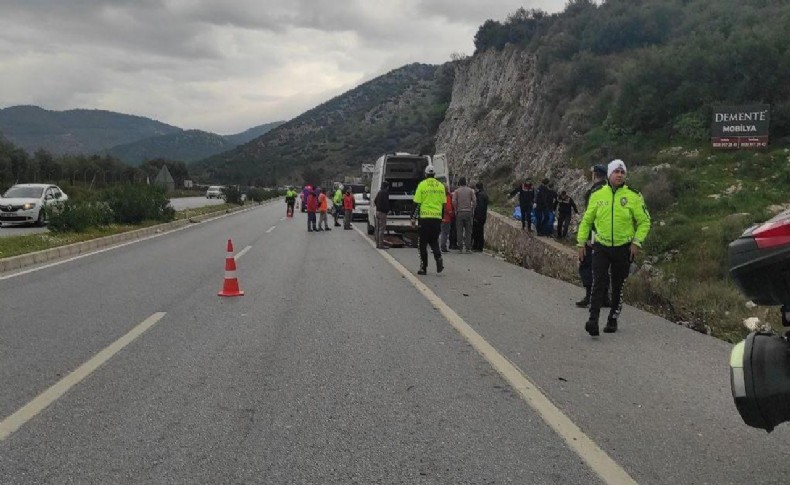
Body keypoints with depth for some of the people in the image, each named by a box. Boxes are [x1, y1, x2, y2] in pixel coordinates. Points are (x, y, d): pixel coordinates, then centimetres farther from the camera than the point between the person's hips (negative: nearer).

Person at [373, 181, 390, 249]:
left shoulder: (379, 192, 15)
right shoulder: (385, 192, -12)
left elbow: (374, 201, 20)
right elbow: (386, 202, -18)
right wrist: (388, 210, -7)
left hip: (377, 211, 9)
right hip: (382, 212, -9)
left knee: (378, 229, 11)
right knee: (382, 229, -7)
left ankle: (377, 244, 15)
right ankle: (381, 245, -8)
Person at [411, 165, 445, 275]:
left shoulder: (422, 185, -4)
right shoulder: (441, 186, 8)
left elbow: (417, 203, -5)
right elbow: (443, 204, 12)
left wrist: (413, 218, 1)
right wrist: (442, 217, 20)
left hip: (424, 217, -3)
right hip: (437, 217, 4)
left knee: (423, 243, 6)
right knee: (434, 241, 17)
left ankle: (423, 268, 7)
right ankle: (439, 259, -8)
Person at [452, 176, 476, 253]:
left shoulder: (457, 191, 2)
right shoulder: (470, 190, 4)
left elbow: (454, 201, -7)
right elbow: (474, 201, -1)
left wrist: (455, 210, 4)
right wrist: (472, 210, 6)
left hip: (459, 212, 0)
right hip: (468, 212, 1)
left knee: (460, 231, 3)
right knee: (468, 231, 4)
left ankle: (460, 248, 1)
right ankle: (468, 248, 1)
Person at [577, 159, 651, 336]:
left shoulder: (633, 196, -3)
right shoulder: (597, 195, 2)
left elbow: (644, 222, 2)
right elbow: (586, 220, 10)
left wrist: (637, 242, -9)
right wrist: (581, 243, 6)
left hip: (623, 248, 0)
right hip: (601, 247, 0)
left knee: (618, 286, 10)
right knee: (598, 284, -12)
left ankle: (613, 320, 24)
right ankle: (593, 320, -17)